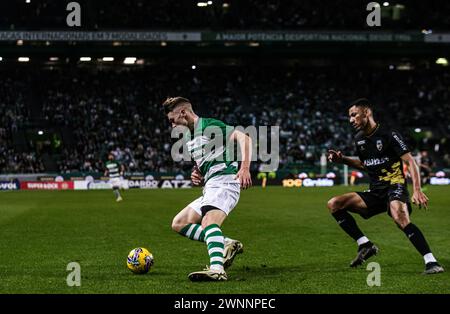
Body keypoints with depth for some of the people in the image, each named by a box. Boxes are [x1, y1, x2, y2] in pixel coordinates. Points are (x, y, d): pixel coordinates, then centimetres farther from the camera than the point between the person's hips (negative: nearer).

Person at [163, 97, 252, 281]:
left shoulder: (210, 126, -4)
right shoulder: (189, 139, 25)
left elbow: (243, 138, -15)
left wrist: (245, 168, -27)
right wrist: (198, 177, 13)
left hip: (223, 181, -10)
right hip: (210, 188, 10)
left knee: (208, 221, -33)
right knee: (179, 223, 8)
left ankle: (217, 269, -52)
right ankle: (226, 244, -3)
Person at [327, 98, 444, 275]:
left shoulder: (388, 134, -9)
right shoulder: (359, 139, 12)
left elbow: (410, 162, -13)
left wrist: (417, 190, -26)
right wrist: (342, 160, 15)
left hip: (395, 187, -7)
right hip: (375, 192, 8)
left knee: (400, 218, -37)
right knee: (334, 204, -5)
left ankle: (431, 262, -36)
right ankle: (365, 245, -4)